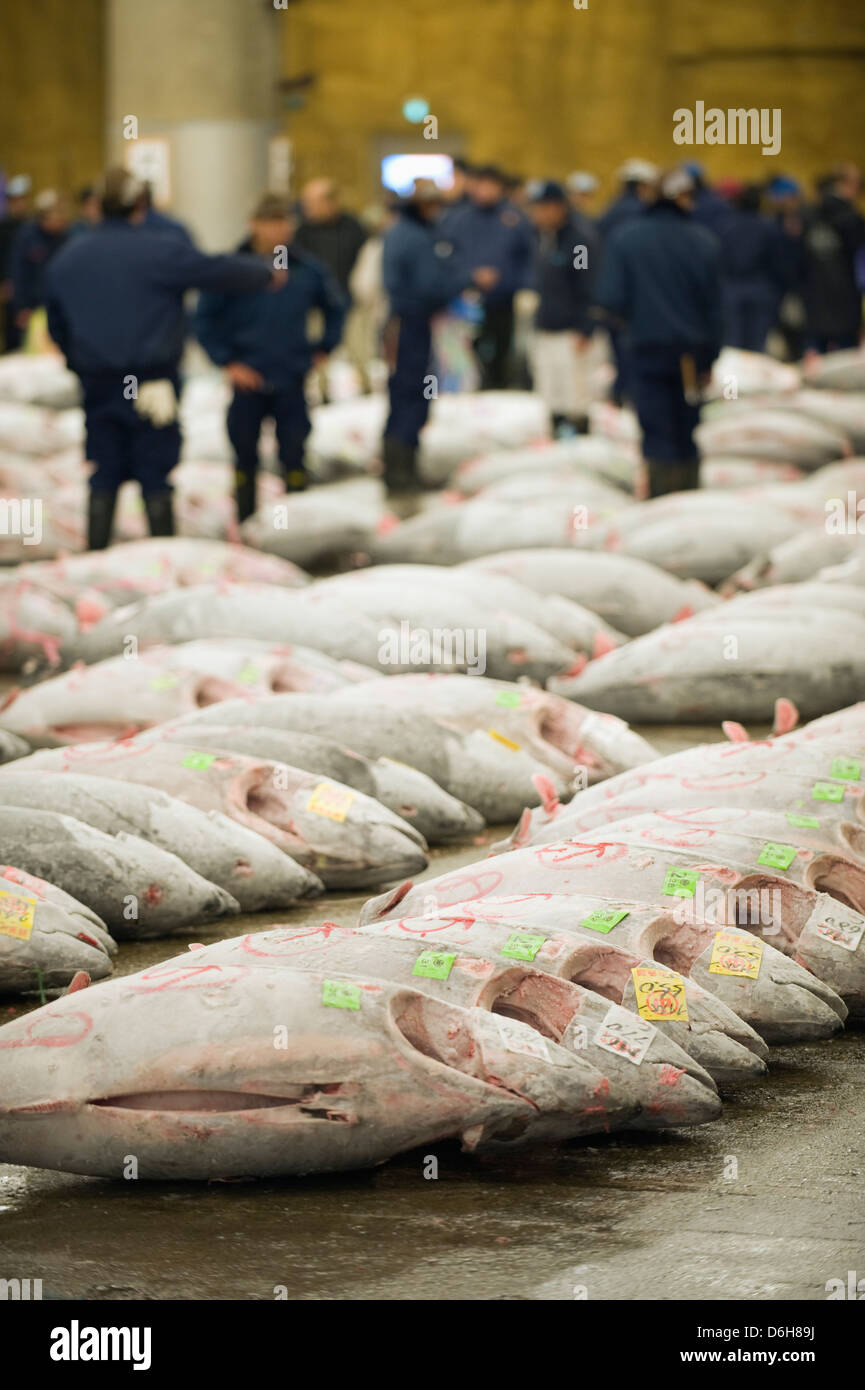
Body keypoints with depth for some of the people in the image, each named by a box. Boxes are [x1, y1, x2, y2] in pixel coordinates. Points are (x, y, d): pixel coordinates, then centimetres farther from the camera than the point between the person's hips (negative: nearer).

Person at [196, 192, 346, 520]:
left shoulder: (307, 270, 0)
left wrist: (323, 349, 11)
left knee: (294, 456, 4)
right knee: (245, 457, 7)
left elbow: (335, 306, 18)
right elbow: (205, 319, -3)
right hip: (247, 382, -1)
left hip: (292, 382, 1)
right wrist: (227, 361, -8)